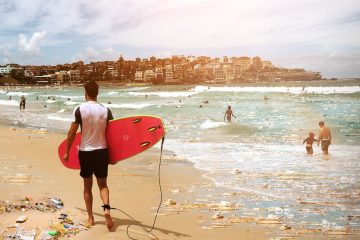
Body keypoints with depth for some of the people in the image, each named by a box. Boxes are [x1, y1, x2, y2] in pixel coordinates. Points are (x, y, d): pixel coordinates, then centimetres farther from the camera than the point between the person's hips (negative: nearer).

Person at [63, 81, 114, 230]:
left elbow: (72, 133, -7)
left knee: (87, 186, 14)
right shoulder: (106, 111, -4)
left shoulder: (80, 110, -10)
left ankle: (90, 217, 19)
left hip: (85, 152, -1)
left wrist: (67, 152, 5)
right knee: (103, 184, 13)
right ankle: (106, 208, -12)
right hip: (102, 151, 1)